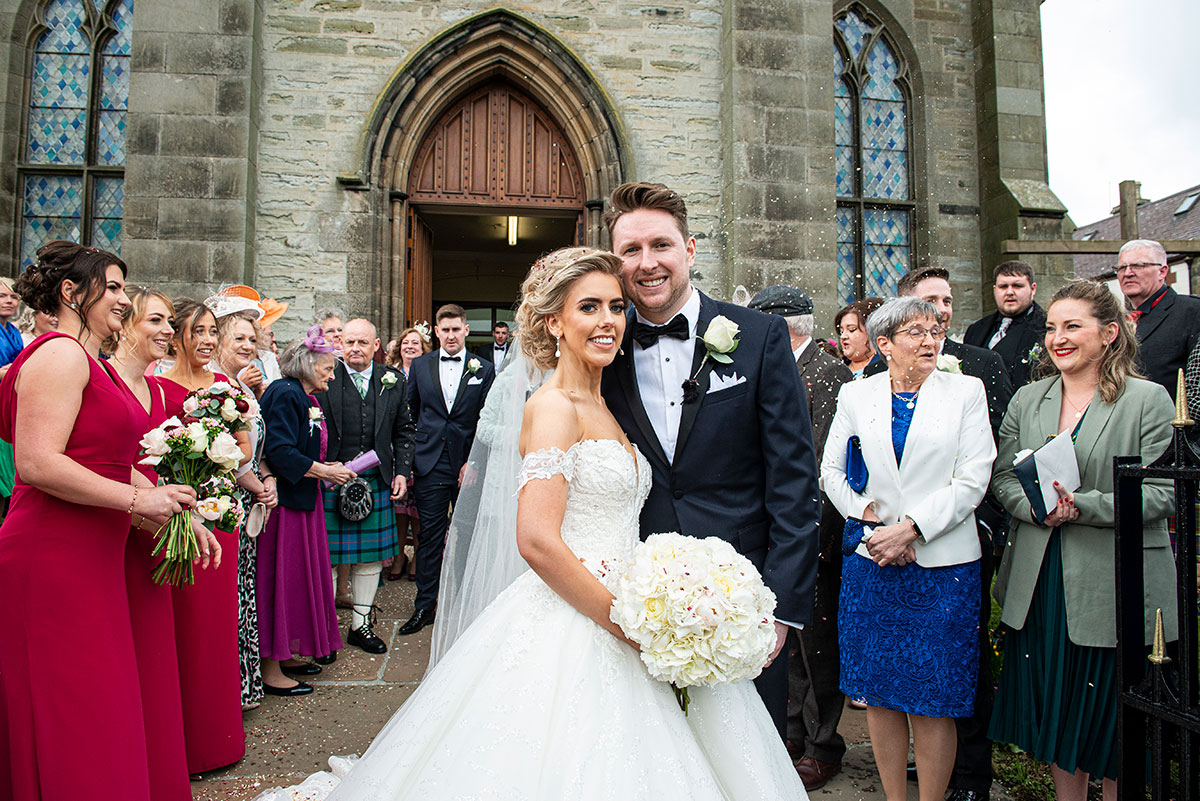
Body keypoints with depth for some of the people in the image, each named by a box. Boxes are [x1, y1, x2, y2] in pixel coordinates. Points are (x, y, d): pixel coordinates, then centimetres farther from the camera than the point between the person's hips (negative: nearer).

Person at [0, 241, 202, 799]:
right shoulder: (60, 355, -12)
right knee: (66, 716, 1)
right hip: (53, 559, -9)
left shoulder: (95, 364, 17)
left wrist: (179, 515, 11)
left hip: (92, 558, 9)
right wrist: (138, 499, -19)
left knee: (97, 707, 15)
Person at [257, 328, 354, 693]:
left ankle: (285, 655, 28)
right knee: (281, 578, -2)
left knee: (299, 576, 16)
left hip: (300, 499, 10)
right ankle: (271, 670, 9)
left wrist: (327, 467, 6)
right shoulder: (285, 394, -15)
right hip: (284, 500, -10)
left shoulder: (303, 396, 15)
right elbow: (280, 452, -24)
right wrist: (324, 471, -17)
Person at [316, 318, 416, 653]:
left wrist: (401, 471, 5)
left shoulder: (393, 381, 8)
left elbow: (403, 431, 12)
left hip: (377, 482, 3)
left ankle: (360, 625, 25)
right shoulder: (324, 380, -2)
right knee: (327, 557, 4)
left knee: (371, 557, 11)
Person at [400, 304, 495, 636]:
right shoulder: (420, 366, 8)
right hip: (430, 466, 1)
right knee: (430, 536, 5)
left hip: (468, 465, -1)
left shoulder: (484, 369, 3)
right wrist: (408, 461, 4)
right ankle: (424, 606, 16)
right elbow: (409, 415, 11)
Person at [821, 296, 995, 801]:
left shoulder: (966, 391, 3)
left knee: (932, 700, 3)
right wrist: (872, 521, -8)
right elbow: (832, 470, 6)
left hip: (943, 563, -1)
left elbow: (973, 479, -5)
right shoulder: (855, 395, 7)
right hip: (871, 558, 2)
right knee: (879, 694, 8)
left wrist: (911, 528, -13)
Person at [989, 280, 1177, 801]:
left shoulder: (1148, 399, -5)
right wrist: (1038, 507, -14)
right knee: (1055, 709, 16)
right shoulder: (1028, 398, 8)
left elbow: (1161, 493, -10)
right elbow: (1003, 478, 6)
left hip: (1114, 586, -4)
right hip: (1039, 583, 4)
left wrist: (1081, 506, -21)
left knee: (1111, 714, 9)